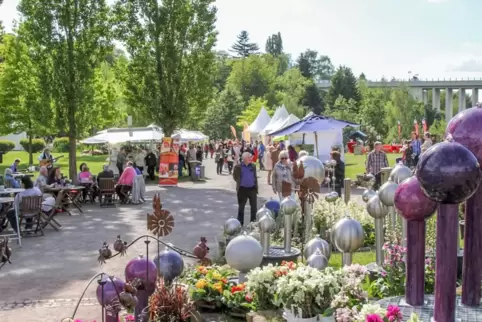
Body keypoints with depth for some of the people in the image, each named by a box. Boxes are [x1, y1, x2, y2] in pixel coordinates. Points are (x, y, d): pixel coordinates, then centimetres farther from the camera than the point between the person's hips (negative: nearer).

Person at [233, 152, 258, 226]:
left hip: (252, 189, 3)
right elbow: (234, 176, 4)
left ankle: (253, 222, 19)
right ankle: (240, 223, 16)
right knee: (241, 207, 7)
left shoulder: (253, 166, 5)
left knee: (254, 207, 7)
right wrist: (239, 182, -4)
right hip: (242, 189, -3)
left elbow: (255, 177, 11)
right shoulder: (238, 167, -4)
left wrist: (256, 188, 7)